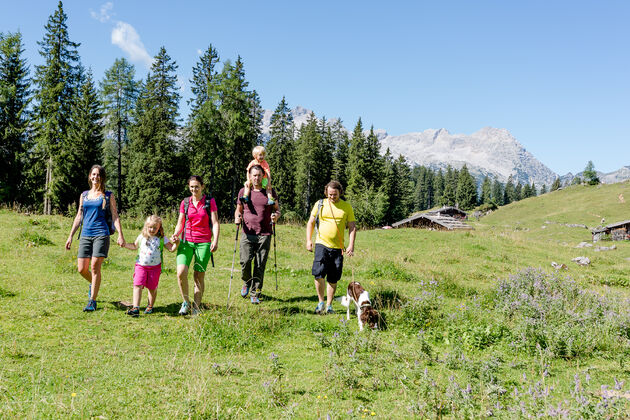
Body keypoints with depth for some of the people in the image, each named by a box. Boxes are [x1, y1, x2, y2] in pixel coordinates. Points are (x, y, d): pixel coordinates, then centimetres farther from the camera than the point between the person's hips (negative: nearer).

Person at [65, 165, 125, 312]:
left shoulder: (108, 196, 6)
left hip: (101, 234, -4)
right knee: (82, 269, 1)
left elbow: (115, 217, 3)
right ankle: (93, 283, 34)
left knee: (95, 266, -11)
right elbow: (79, 217, 20)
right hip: (85, 235, 4)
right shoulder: (84, 195, 16)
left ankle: (92, 301, -3)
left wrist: (120, 235, -9)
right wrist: (71, 236, 16)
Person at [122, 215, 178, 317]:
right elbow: (134, 246, 23)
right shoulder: (141, 237, 7)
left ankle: (150, 306, 26)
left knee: (152, 288, 7)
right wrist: (125, 244, 11)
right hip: (141, 265, 1)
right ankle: (135, 308, -14)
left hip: (155, 267, -1)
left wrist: (176, 243, -21)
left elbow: (171, 248, -3)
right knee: (137, 285, -11)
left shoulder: (162, 239, 0)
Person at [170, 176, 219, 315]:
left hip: (203, 243, -2)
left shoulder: (210, 202, 3)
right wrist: (176, 234, -6)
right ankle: (186, 302, 5)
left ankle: (196, 307, 16)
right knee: (181, 272, -16)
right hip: (186, 241, 2)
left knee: (199, 276, 1)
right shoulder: (185, 202, 10)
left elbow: (215, 223, -1)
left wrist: (215, 240, -15)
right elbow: (180, 223, 14)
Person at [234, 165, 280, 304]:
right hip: (248, 234, 0)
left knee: (260, 266, -1)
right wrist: (237, 217, -3)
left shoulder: (270, 192, 7)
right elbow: (238, 209, 19)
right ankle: (246, 282, 18)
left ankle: (255, 294, 10)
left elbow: (277, 209, 16)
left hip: (264, 235, 0)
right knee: (245, 261, -13)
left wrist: (276, 216, -7)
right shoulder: (243, 191, 9)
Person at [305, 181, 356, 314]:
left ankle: (329, 306, 17)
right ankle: (321, 302, 4)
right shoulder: (320, 204, 6)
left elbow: (352, 227, 6)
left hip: (338, 247, 1)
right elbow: (311, 222, 11)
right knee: (319, 273, -14)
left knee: (333, 279, 5)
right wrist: (308, 240, 1)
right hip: (322, 244, -1)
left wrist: (351, 245, -5)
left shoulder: (347, 207, 6)